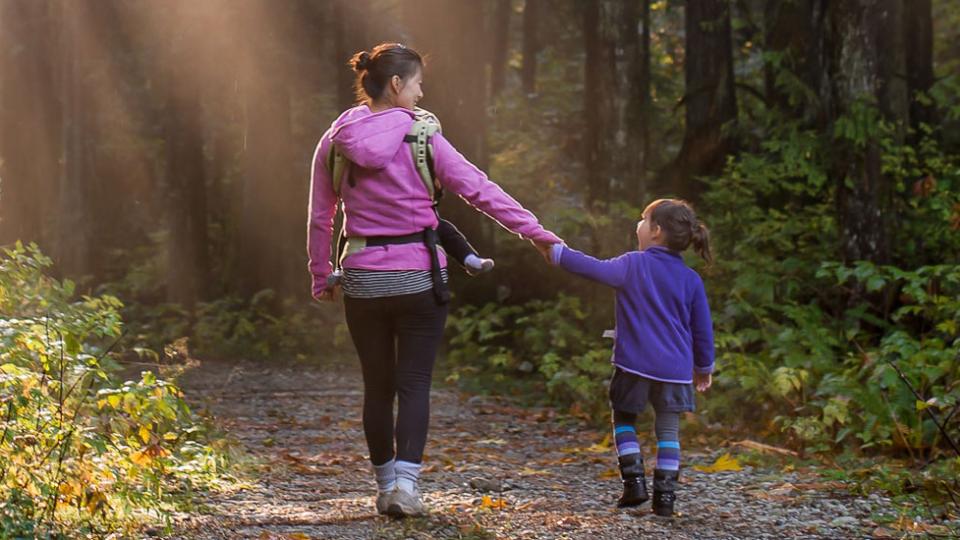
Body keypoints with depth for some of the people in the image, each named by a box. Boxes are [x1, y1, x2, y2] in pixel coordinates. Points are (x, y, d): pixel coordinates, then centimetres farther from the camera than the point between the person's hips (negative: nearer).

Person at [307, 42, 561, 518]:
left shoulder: (335, 142, 1)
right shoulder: (422, 138, -8)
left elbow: (319, 219, 6)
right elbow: (479, 189, -8)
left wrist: (321, 278, 16)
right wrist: (536, 232, -5)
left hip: (363, 280, 3)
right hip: (418, 277, -3)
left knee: (377, 386, 13)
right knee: (414, 384, 2)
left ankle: (385, 485, 20)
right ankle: (405, 483, -11)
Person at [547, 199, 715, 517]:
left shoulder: (633, 266, -6)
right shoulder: (691, 280, 4)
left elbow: (596, 269, -11)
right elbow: (702, 329, 9)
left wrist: (557, 253, 0)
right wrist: (704, 367, 21)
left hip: (635, 364, -2)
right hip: (675, 369, 2)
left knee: (624, 419, 17)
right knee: (668, 430, 9)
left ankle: (634, 481, 4)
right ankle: (665, 495, 2)